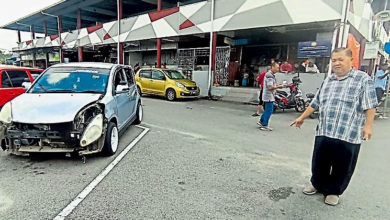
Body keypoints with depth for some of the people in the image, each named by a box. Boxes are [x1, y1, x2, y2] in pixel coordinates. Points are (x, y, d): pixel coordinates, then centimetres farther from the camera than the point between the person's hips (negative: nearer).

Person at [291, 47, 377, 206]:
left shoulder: (363, 79, -2)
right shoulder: (327, 81, 15)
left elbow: (370, 105, -6)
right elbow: (315, 103, 18)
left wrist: (368, 125, -14)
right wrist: (302, 118, 18)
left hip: (348, 135, -4)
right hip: (323, 133, 5)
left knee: (342, 167, 9)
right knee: (319, 163, 14)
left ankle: (333, 191, 29)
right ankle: (317, 184, 36)